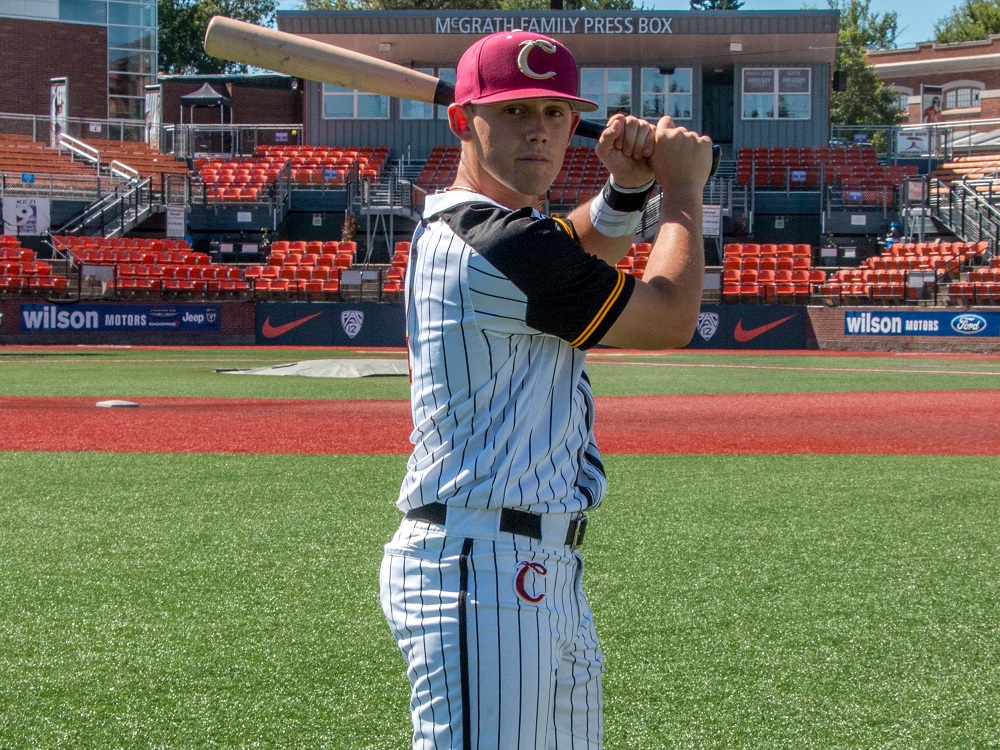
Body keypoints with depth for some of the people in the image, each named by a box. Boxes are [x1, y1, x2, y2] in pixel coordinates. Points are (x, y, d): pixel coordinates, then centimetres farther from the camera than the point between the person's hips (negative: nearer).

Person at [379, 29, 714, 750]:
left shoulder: (460, 227, 13)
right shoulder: (500, 245, -16)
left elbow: (588, 246, 30)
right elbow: (670, 317, -8)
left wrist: (630, 186, 8)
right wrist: (683, 188, 6)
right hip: (483, 576, -11)